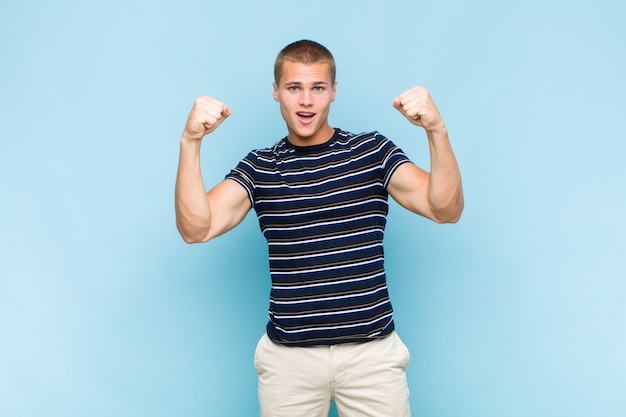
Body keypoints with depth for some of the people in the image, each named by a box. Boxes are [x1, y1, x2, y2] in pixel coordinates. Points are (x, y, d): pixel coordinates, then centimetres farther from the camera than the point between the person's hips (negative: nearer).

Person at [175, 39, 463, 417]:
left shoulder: (372, 151, 0)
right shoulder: (259, 168, 2)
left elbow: (446, 210, -10)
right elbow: (196, 228, -10)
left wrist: (436, 131, -24)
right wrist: (191, 142, -21)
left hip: (372, 349, 0)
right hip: (289, 355, 1)